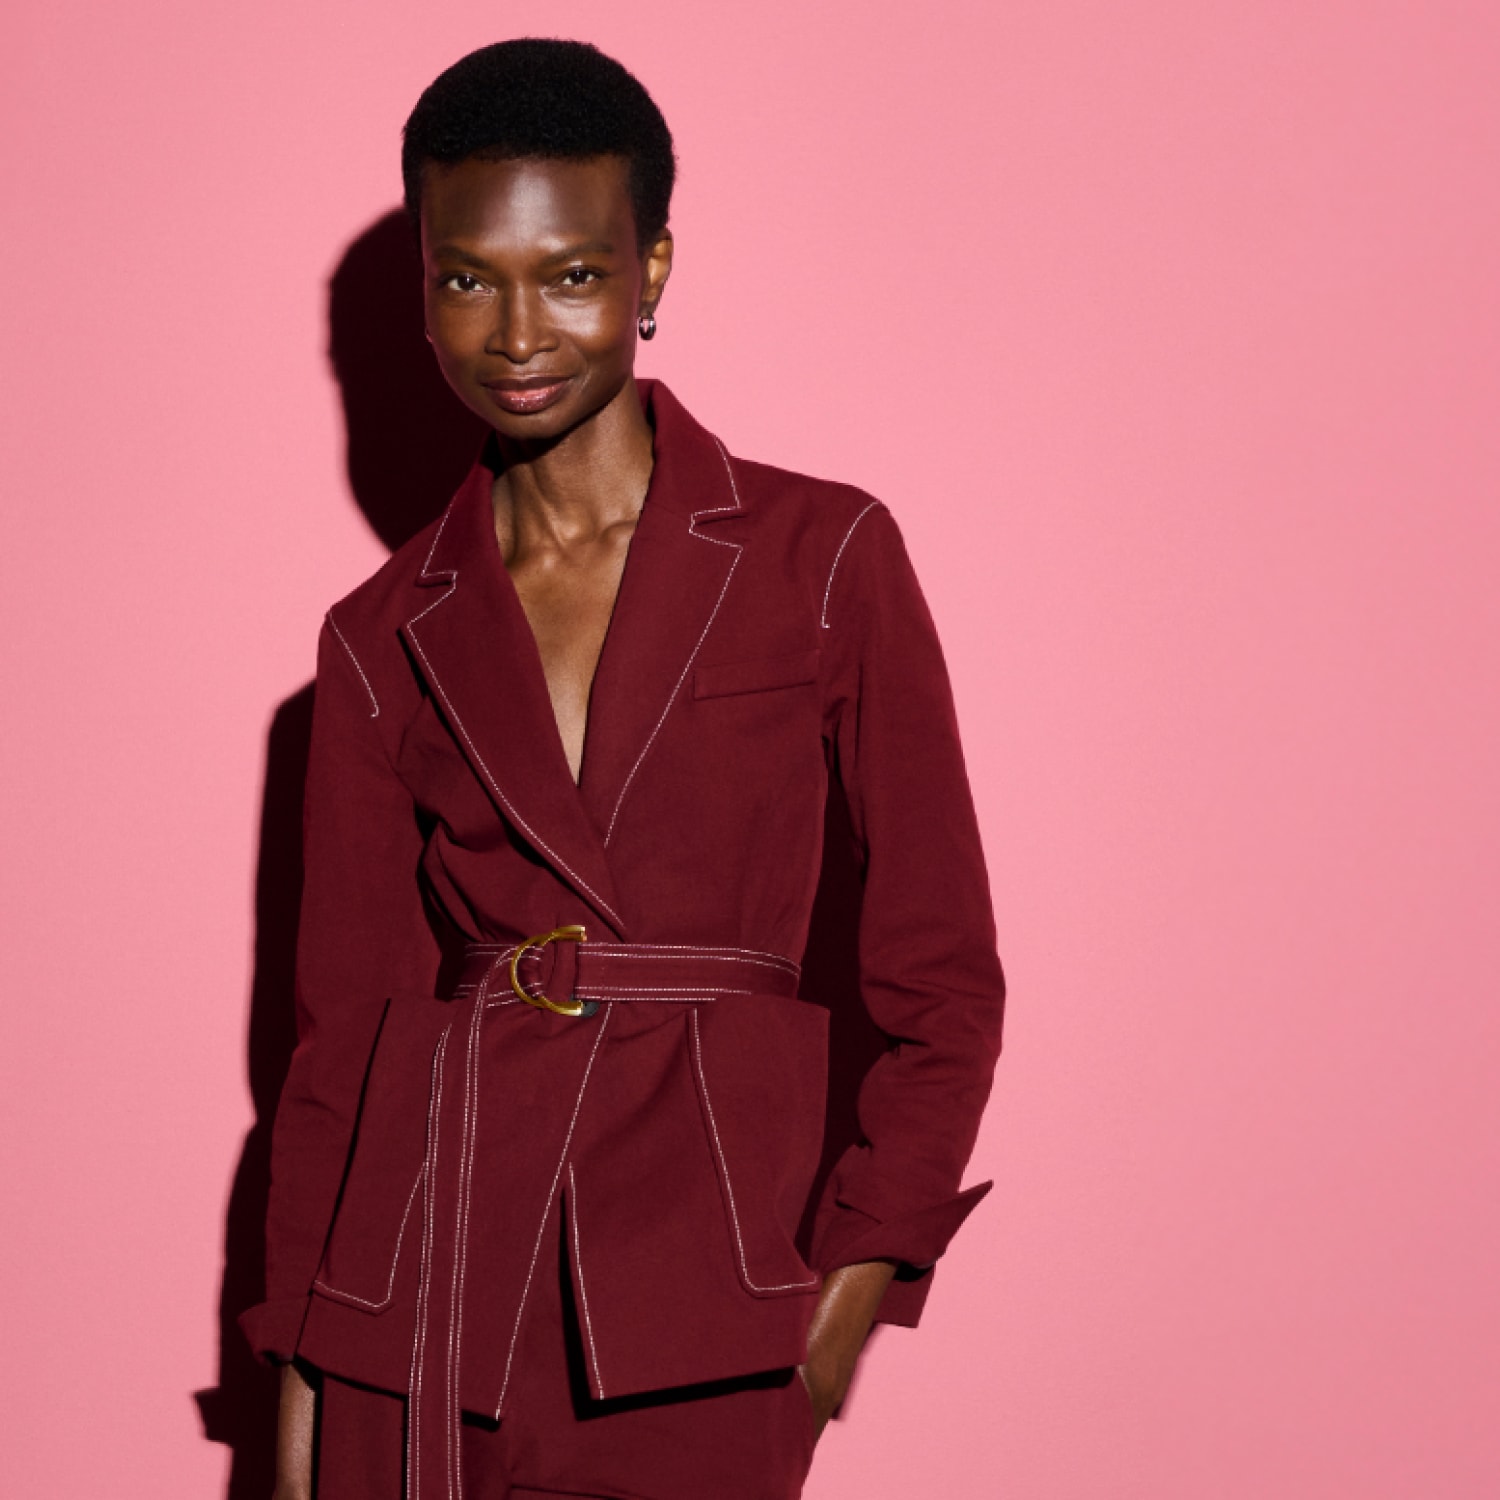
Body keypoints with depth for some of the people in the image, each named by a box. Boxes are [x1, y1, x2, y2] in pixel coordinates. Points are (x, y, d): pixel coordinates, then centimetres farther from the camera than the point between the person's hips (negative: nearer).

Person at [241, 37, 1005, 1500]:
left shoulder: (821, 559, 1)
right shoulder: (386, 639, 7)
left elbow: (941, 976, 3)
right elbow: (341, 1017, 10)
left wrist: (858, 1285, -5)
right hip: (414, 1308, 2)